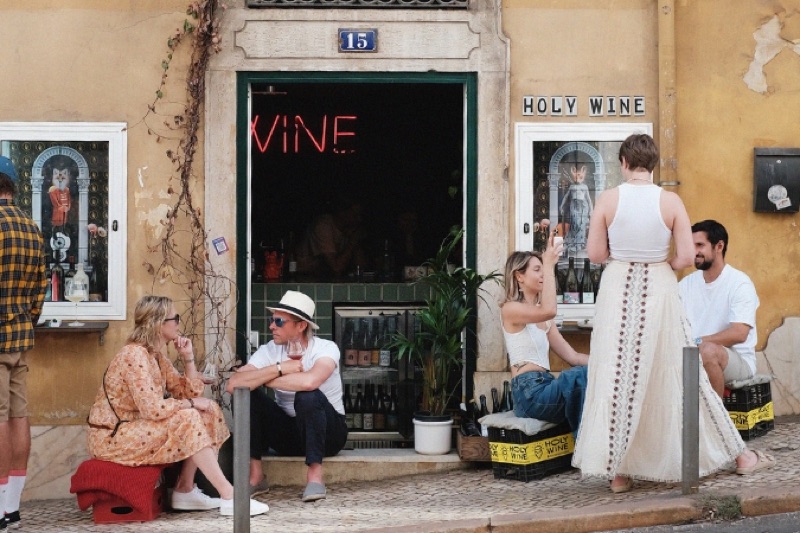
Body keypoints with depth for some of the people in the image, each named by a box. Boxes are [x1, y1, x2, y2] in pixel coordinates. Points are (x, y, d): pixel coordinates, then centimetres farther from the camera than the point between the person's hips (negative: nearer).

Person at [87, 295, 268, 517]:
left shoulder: (156, 356, 9)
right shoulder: (135, 356, -20)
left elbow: (190, 392, 10)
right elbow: (153, 408, -30)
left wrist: (188, 357, 0)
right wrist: (191, 404, -17)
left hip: (136, 430, 10)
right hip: (113, 438, -10)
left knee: (207, 413, 2)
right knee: (188, 420, -25)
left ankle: (185, 490, -1)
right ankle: (229, 497, -25)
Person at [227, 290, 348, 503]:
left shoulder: (325, 348, -17)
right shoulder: (270, 351, -6)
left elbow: (310, 381, -40)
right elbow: (233, 383, -21)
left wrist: (262, 379, -25)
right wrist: (280, 369, -27)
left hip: (326, 432, -4)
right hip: (287, 433, 4)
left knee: (308, 396, -34)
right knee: (247, 395, -18)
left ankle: (315, 475, -26)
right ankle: (255, 475, -15)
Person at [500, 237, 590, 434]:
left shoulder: (543, 320, 23)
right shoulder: (510, 309, -2)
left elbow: (572, 356, 16)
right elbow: (549, 311, -23)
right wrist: (549, 265, -18)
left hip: (545, 388, 8)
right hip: (529, 393, -8)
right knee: (583, 375, -28)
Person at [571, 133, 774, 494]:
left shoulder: (608, 199, -7)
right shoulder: (670, 201, -7)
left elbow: (595, 253, -3)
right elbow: (686, 257, -7)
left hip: (618, 291, 0)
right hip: (659, 290, 0)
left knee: (618, 379, 7)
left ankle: (617, 471, 10)